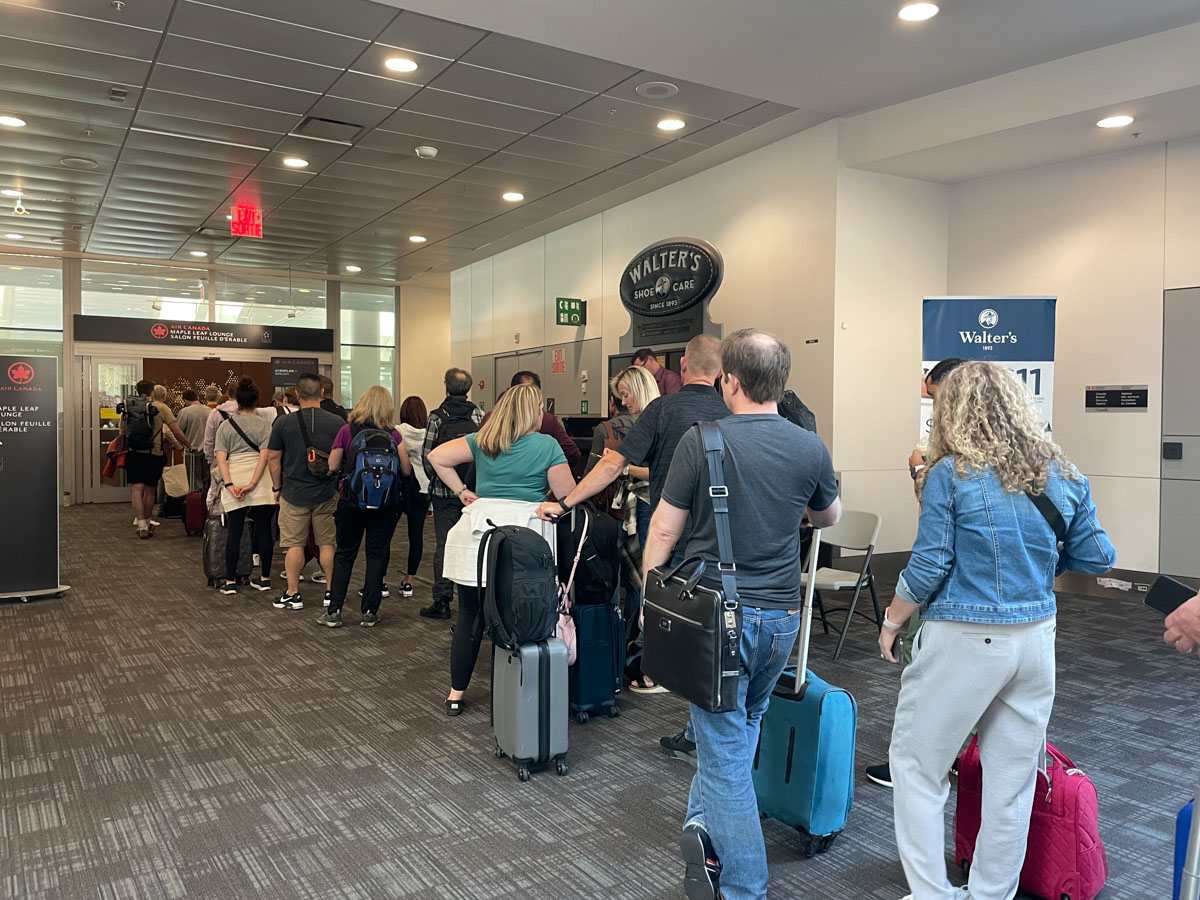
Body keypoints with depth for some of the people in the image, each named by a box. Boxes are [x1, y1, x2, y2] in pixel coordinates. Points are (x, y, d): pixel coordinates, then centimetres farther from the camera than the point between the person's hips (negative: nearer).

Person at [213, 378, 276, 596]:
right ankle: (264, 578, 12)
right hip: (260, 482, -1)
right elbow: (264, 455, -8)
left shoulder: (225, 425, 8)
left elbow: (221, 458, -2)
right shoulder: (263, 424, 3)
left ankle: (230, 582, 8)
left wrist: (229, 484, -7)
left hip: (234, 481, 1)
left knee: (234, 531, 5)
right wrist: (252, 484, -10)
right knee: (264, 529, 6)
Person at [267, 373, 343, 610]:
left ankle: (292, 594, 14)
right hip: (326, 493, 1)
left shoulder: (283, 423, -7)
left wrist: (277, 487, 13)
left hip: (293, 493, -1)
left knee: (294, 545, 7)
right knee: (326, 544, 11)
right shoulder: (337, 423, -5)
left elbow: (274, 459, 0)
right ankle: (331, 591, 17)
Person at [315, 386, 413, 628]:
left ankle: (334, 611, 12)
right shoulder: (393, 435, -6)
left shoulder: (347, 431, -5)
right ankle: (370, 612, 11)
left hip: (351, 500, 1)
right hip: (385, 503, 0)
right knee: (377, 555, 9)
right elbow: (407, 470, -2)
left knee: (344, 554, 12)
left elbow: (332, 466, -3)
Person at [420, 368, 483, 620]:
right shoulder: (479, 416, -1)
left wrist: (435, 479, 9)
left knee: (443, 544, 4)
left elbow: (427, 455, -8)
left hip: (444, 490, -2)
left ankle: (442, 600, 6)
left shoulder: (437, 418, -7)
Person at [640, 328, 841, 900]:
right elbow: (828, 518, 16)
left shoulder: (701, 441, -13)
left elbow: (664, 529, -7)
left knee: (726, 746, 5)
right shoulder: (810, 449, -3)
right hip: (781, 615, 4)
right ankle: (706, 824, 24)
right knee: (744, 724, 25)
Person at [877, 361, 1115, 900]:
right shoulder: (1062, 475, 3)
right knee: (1014, 775, 16)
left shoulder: (950, 474, -12)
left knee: (916, 764, 10)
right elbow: (1097, 558, 9)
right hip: (1035, 638, 6)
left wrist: (891, 622, 1)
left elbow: (928, 566, -12)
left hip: (964, 640, -5)